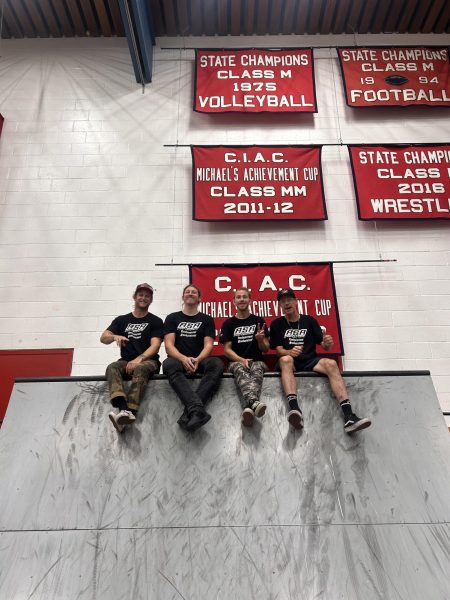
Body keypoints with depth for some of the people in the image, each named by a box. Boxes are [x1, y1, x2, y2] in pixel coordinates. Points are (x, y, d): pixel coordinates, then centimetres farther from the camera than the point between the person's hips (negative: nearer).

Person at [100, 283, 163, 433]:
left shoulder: (155, 321, 8)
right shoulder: (121, 320, 17)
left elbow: (155, 346, -5)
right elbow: (103, 338, 6)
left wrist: (139, 359, -22)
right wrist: (115, 337, -18)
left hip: (148, 361, -3)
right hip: (126, 361, 3)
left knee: (140, 369, -37)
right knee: (112, 368, -30)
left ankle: (130, 411, -56)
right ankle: (124, 409, -53)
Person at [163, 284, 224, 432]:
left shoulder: (207, 319, 14)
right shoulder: (172, 318, 14)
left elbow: (208, 345, 2)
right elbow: (169, 345, 1)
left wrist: (197, 360, -21)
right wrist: (184, 359, -21)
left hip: (200, 360, 1)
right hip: (179, 360, 0)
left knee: (217, 364, -34)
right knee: (169, 364, -37)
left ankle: (190, 411, -47)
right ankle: (197, 409, -56)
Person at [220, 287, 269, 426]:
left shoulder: (259, 321, 10)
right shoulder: (228, 323, 9)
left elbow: (265, 349, 10)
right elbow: (227, 349, 4)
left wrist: (260, 340, -14)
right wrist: (241, 360, -15)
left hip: (256, 361, 1)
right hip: (236, 361, 0)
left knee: (257, 370, -36)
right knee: (240, 370, -37)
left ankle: (248, 408, -63)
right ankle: (254, 402, -66)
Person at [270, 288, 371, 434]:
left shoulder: (309, 321, 13)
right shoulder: (277, 324, 10)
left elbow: (324, 346, 9)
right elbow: (279, 349, 0)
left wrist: (327, 343, -16)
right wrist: (289, 352, -23)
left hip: (310, 361, 2)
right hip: (291, 362, -2)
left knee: (331, 364, -29)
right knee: (286, 360, -36)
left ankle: (348, 416, -40)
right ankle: (294, 409, -55)